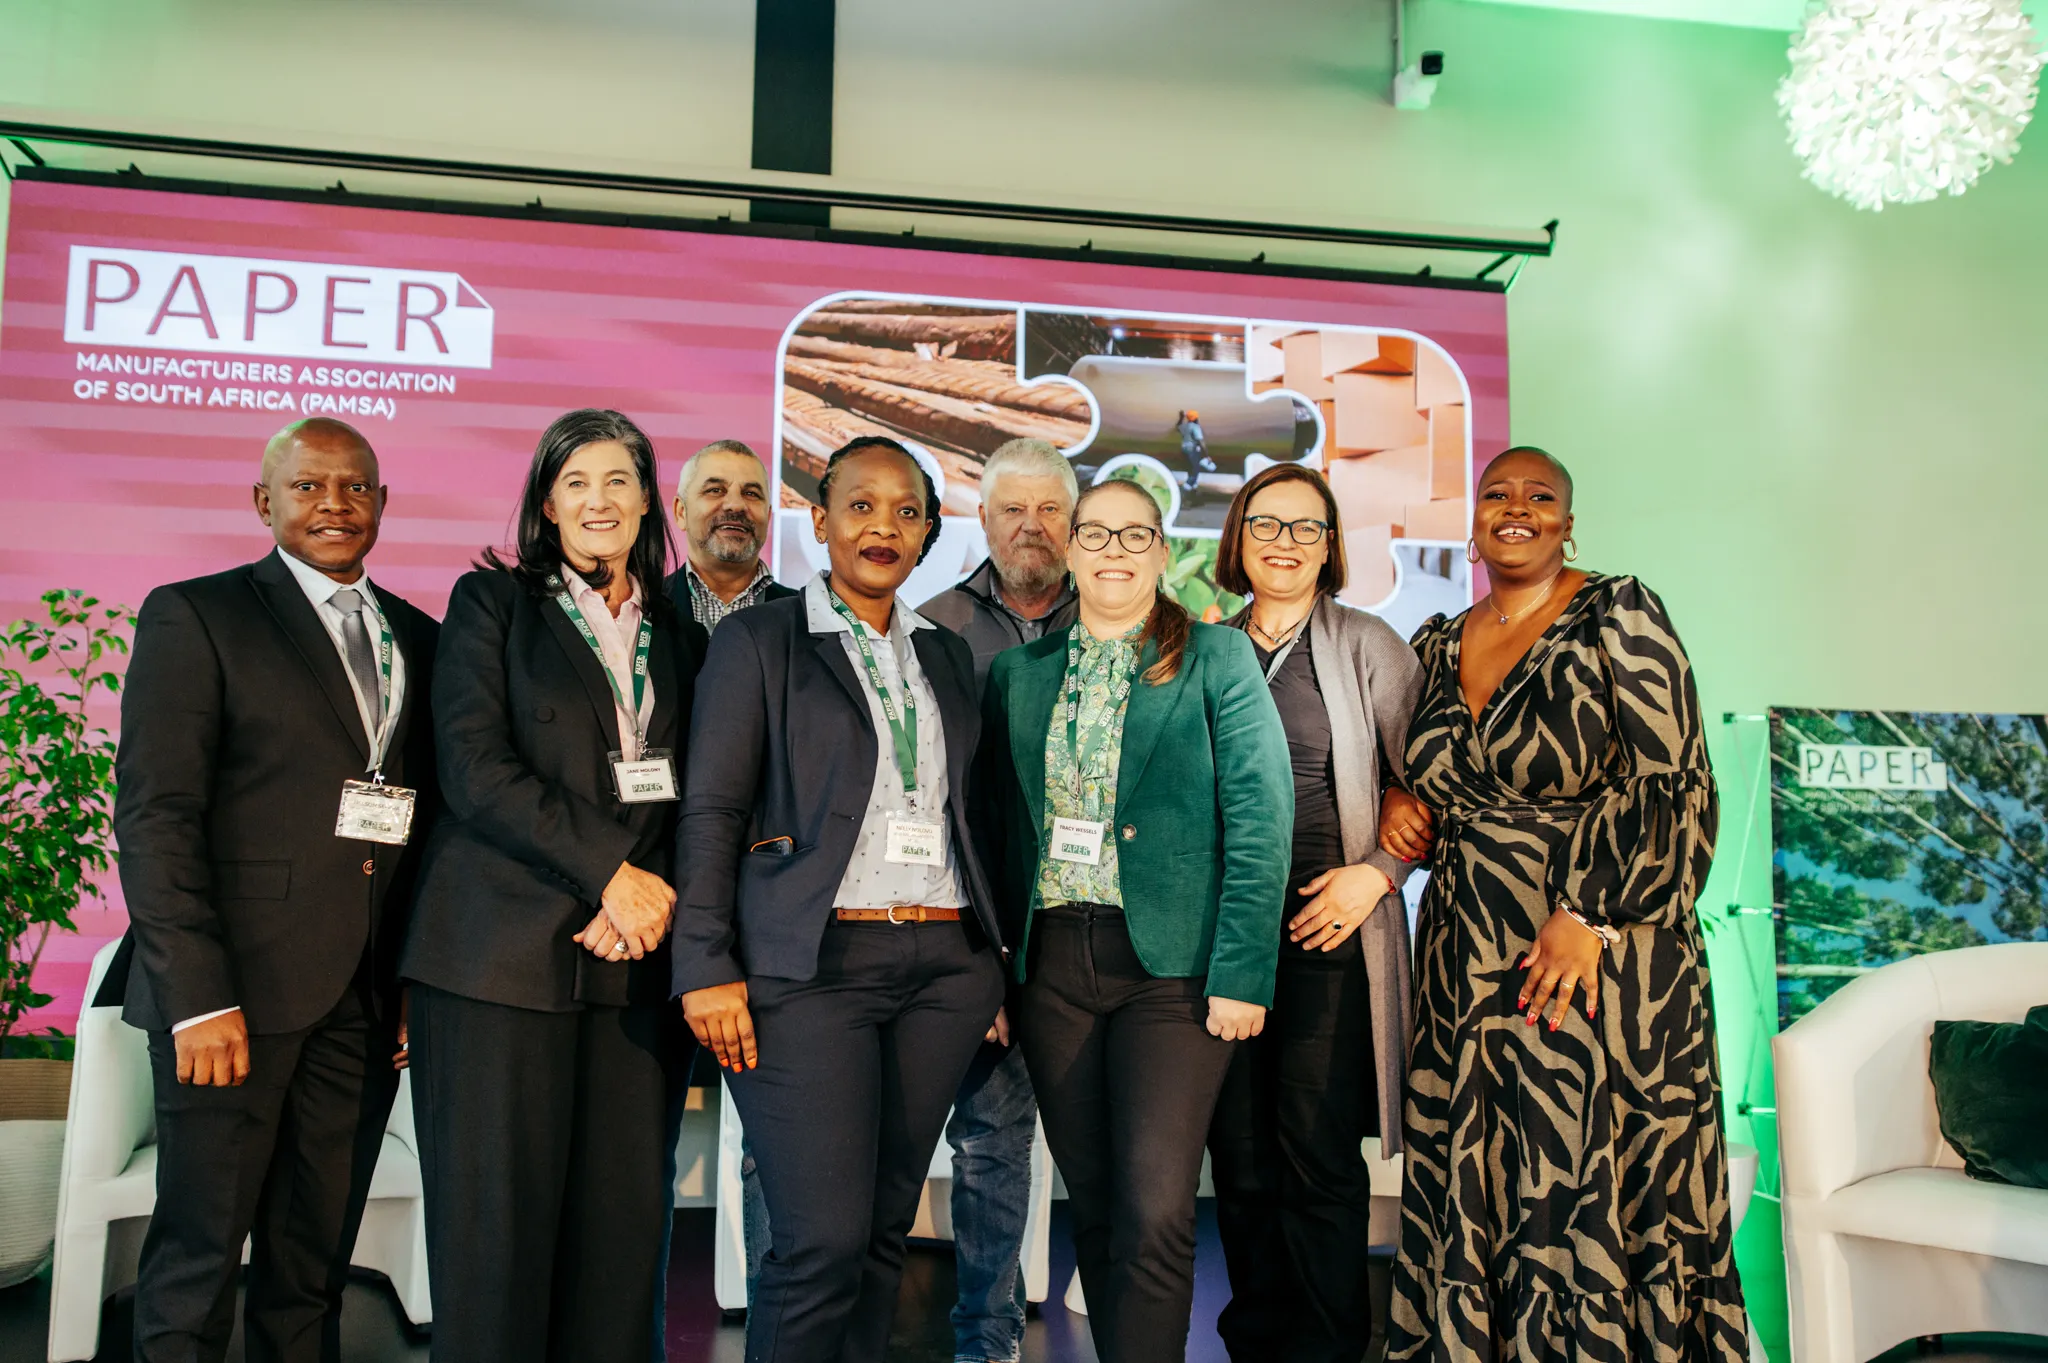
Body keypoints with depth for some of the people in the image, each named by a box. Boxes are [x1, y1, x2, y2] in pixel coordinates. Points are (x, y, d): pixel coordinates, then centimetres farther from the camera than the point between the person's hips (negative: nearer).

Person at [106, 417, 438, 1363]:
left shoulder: (420, 640, 14)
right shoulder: (194, 615, 0)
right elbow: (154, 817, -8)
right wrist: (198, 998, -14)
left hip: (366, 1001, 4)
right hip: (237, 990, -4)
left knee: (315, 1262, 12)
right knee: (199, 1255, 4)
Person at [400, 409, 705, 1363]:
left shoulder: (680, 634, 16)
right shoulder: (493, 601, 6)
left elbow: (690, 796, 14)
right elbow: (474, 766, -6)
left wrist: (647, 899, -4)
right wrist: (611, 869, -11)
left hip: (633, 961, 3)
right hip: (503, 952, -3)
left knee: (624, 1212, 3)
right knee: (498, 1214, 0)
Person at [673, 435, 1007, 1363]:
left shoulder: (946, 655, 17)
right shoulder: (759, 640, 3)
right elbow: (712, 810, -2)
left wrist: (992, 959, 13)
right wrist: (708, 968, -10)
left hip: (942, 966, 5)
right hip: (811, 965, -4)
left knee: (885, 1226, 9)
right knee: (821, 1240, -7)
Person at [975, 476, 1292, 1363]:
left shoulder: (1215, 658, 1)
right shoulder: (1018, 674, 12)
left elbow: (1259, 815, -6)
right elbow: (995, 823, 11)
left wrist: (1241, 972, -13)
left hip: (1172, 963, -3)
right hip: (1052, 961, 4)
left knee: (1155, 1214, -8)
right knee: (1093, 1205, 11)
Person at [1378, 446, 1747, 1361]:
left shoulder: (1617, 616, -4)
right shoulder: (1439, 645, 11)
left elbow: (1673, 786, -10)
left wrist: (1590, 914, -17)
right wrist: (1401, 807, 3)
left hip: (1597, 954, -5)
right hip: (1467, 964, 5)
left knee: (1592, 1196, 1)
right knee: (1471, 1198, 10)